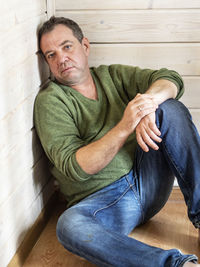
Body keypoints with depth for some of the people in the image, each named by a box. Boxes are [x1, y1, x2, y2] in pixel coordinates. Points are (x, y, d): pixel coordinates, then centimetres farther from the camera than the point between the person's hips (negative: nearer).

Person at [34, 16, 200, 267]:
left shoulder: (111, 75, 12)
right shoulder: (50, 101, -2)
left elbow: (171, 79, -1)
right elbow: (74, 167, -15)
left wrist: (149, 101, -25)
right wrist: (124, 128, -28)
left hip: (147, 181, 4)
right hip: (102, 200, -3)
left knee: (170, 108, -16)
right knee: (69, 225, -37)